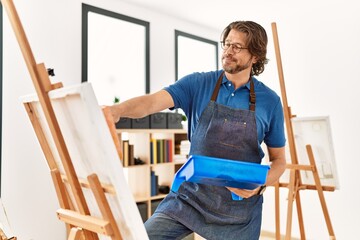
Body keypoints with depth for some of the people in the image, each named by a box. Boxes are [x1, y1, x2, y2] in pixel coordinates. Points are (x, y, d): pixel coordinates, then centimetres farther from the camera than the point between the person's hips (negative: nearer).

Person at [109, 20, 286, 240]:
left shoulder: (270, 101, -3)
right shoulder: (198, 84, -4)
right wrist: (118, 109, -38)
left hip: (239, 205, 1)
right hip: (190, 195, 0)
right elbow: (152, 102, -18)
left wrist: (260, 184, -16)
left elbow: (279, 159, 4)